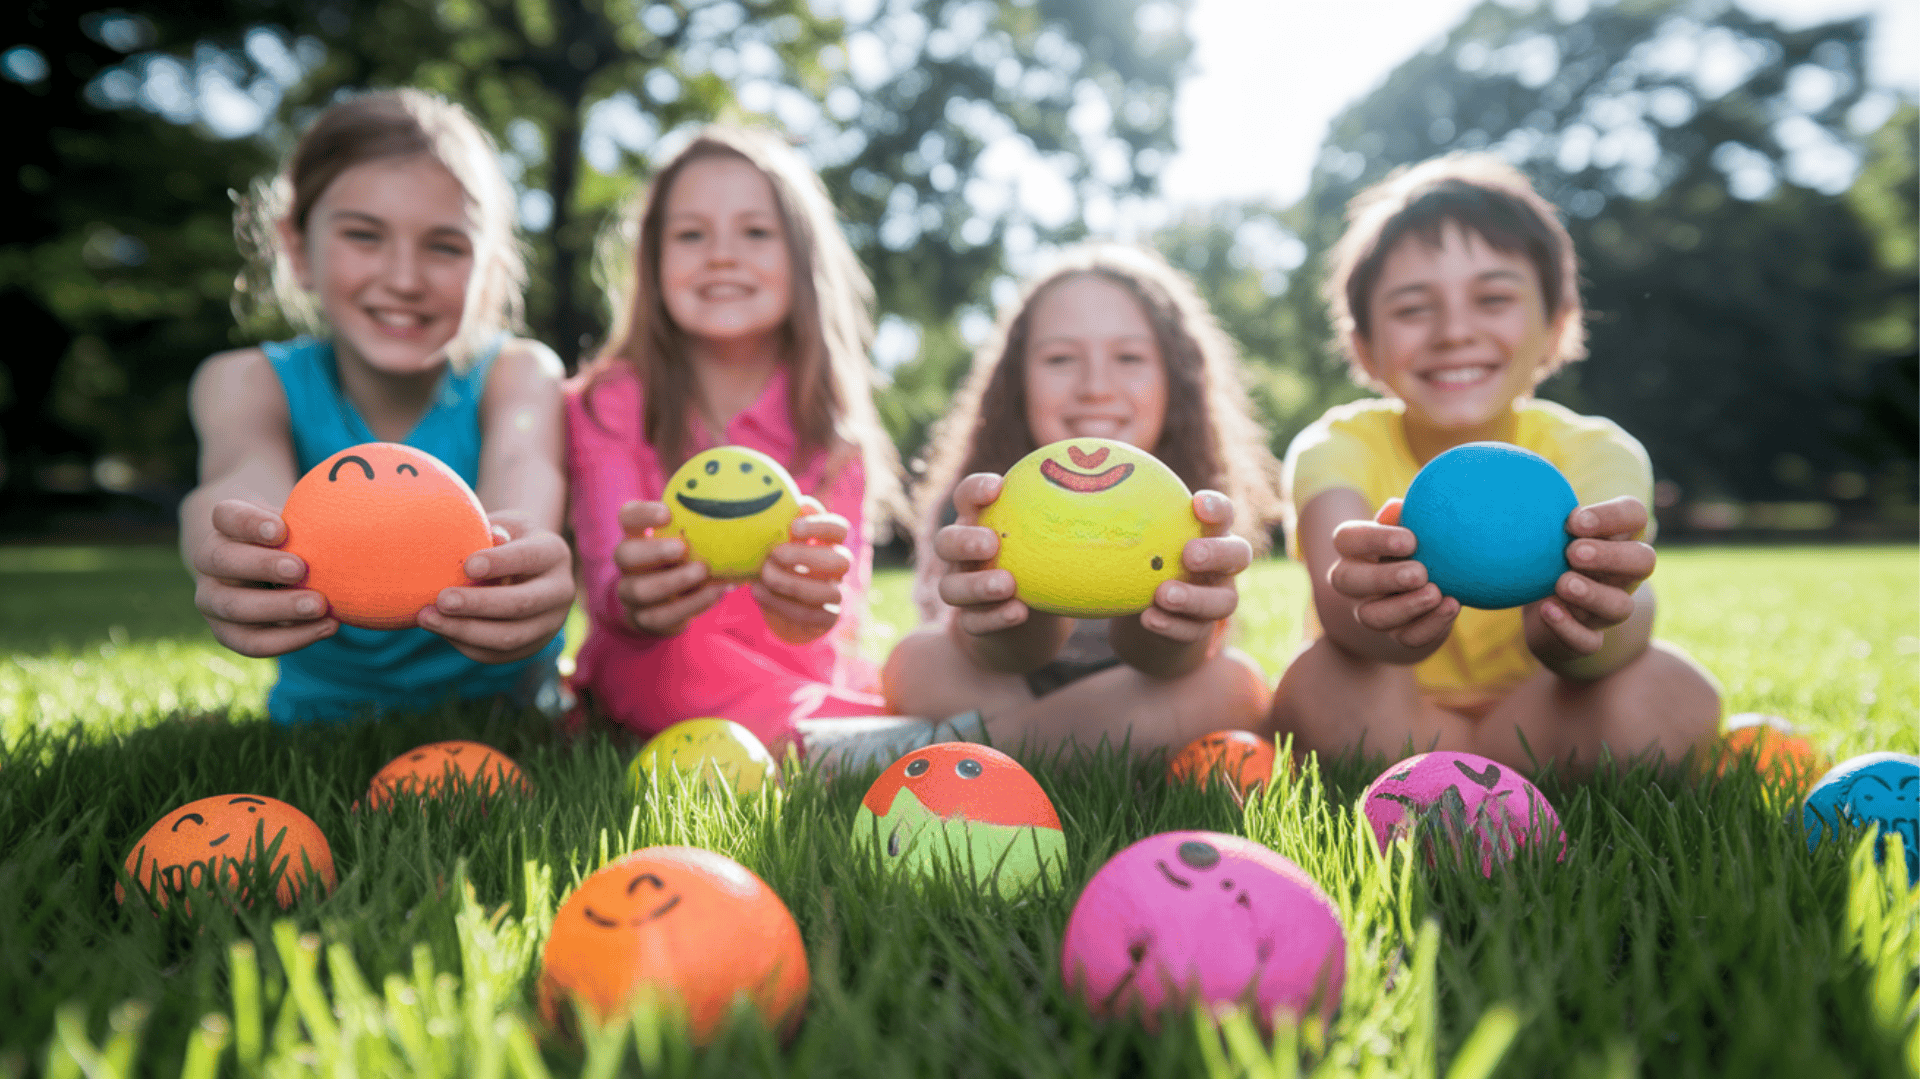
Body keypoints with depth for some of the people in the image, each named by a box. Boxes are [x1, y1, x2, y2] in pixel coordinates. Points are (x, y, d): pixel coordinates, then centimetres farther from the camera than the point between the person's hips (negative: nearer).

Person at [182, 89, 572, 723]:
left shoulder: (519, 374, -9)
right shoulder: (246, 383, -6)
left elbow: (521, 469, -31)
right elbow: (248, 472, -28)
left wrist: (513, 557, -55)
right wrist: (227, 551, -53)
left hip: (503, 709, -2)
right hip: (323, 714, 3)